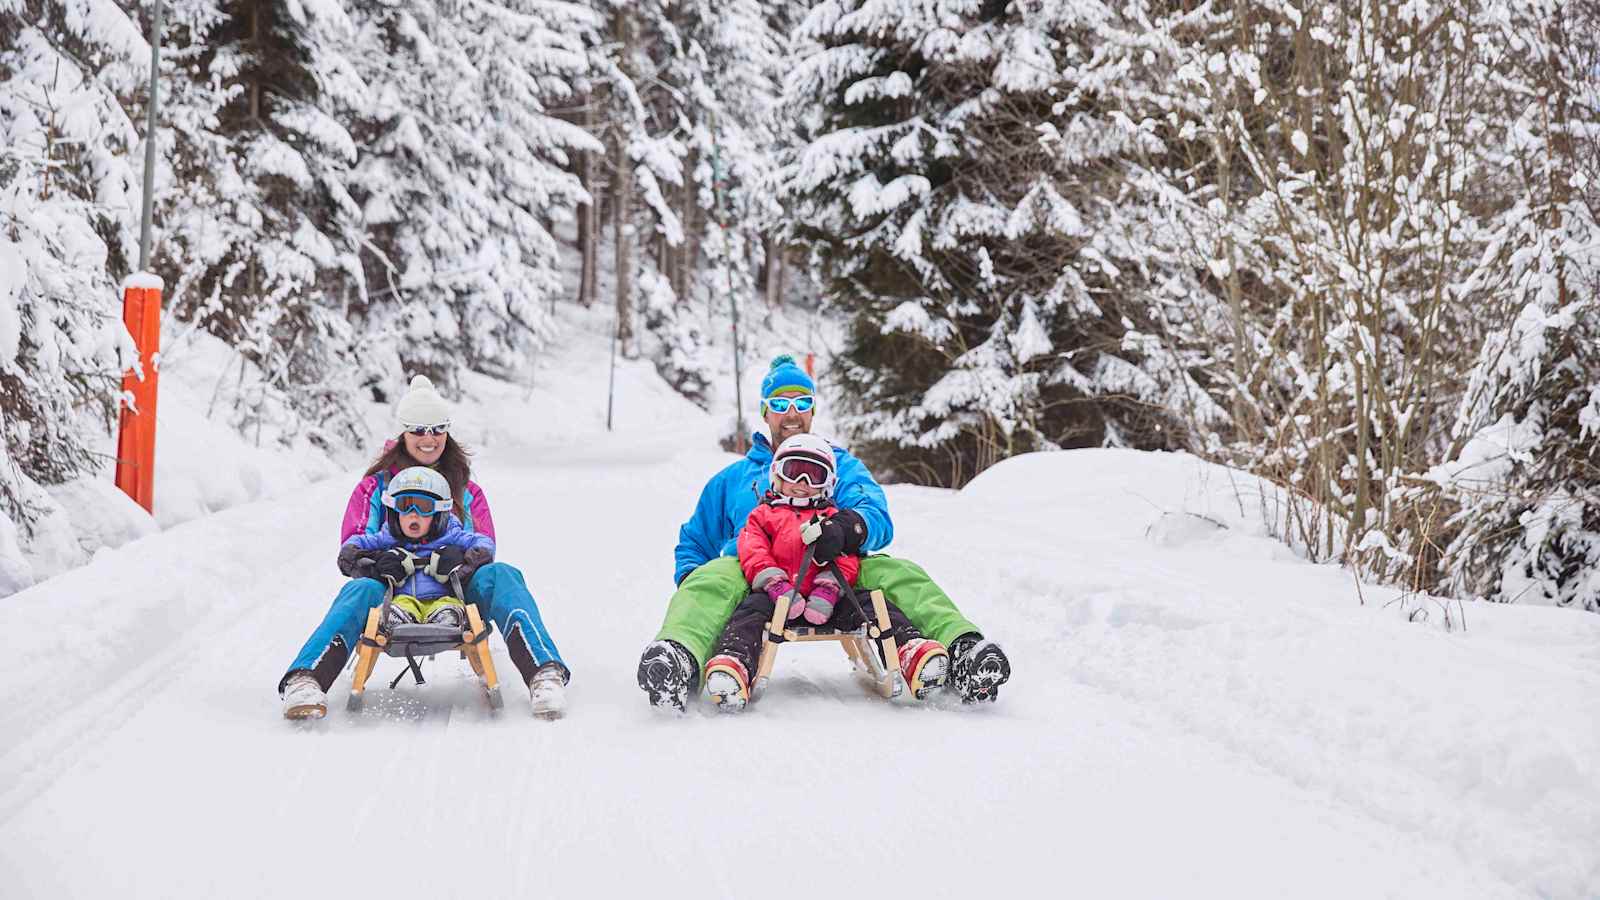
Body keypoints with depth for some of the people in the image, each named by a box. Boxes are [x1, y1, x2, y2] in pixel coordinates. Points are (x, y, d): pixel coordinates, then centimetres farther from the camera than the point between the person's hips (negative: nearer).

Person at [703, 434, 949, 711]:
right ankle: (734, 662, -60)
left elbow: (846, 559, 12)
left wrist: (827, 589, -11)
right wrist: (778, 586, -13)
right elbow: (753, 554, 7)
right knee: (752, 609, -34)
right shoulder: (763, 514, 27)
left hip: (826, 602, 2)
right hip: (779, 597, -1)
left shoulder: (833, 518, 29)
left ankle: (909, 650, -48)